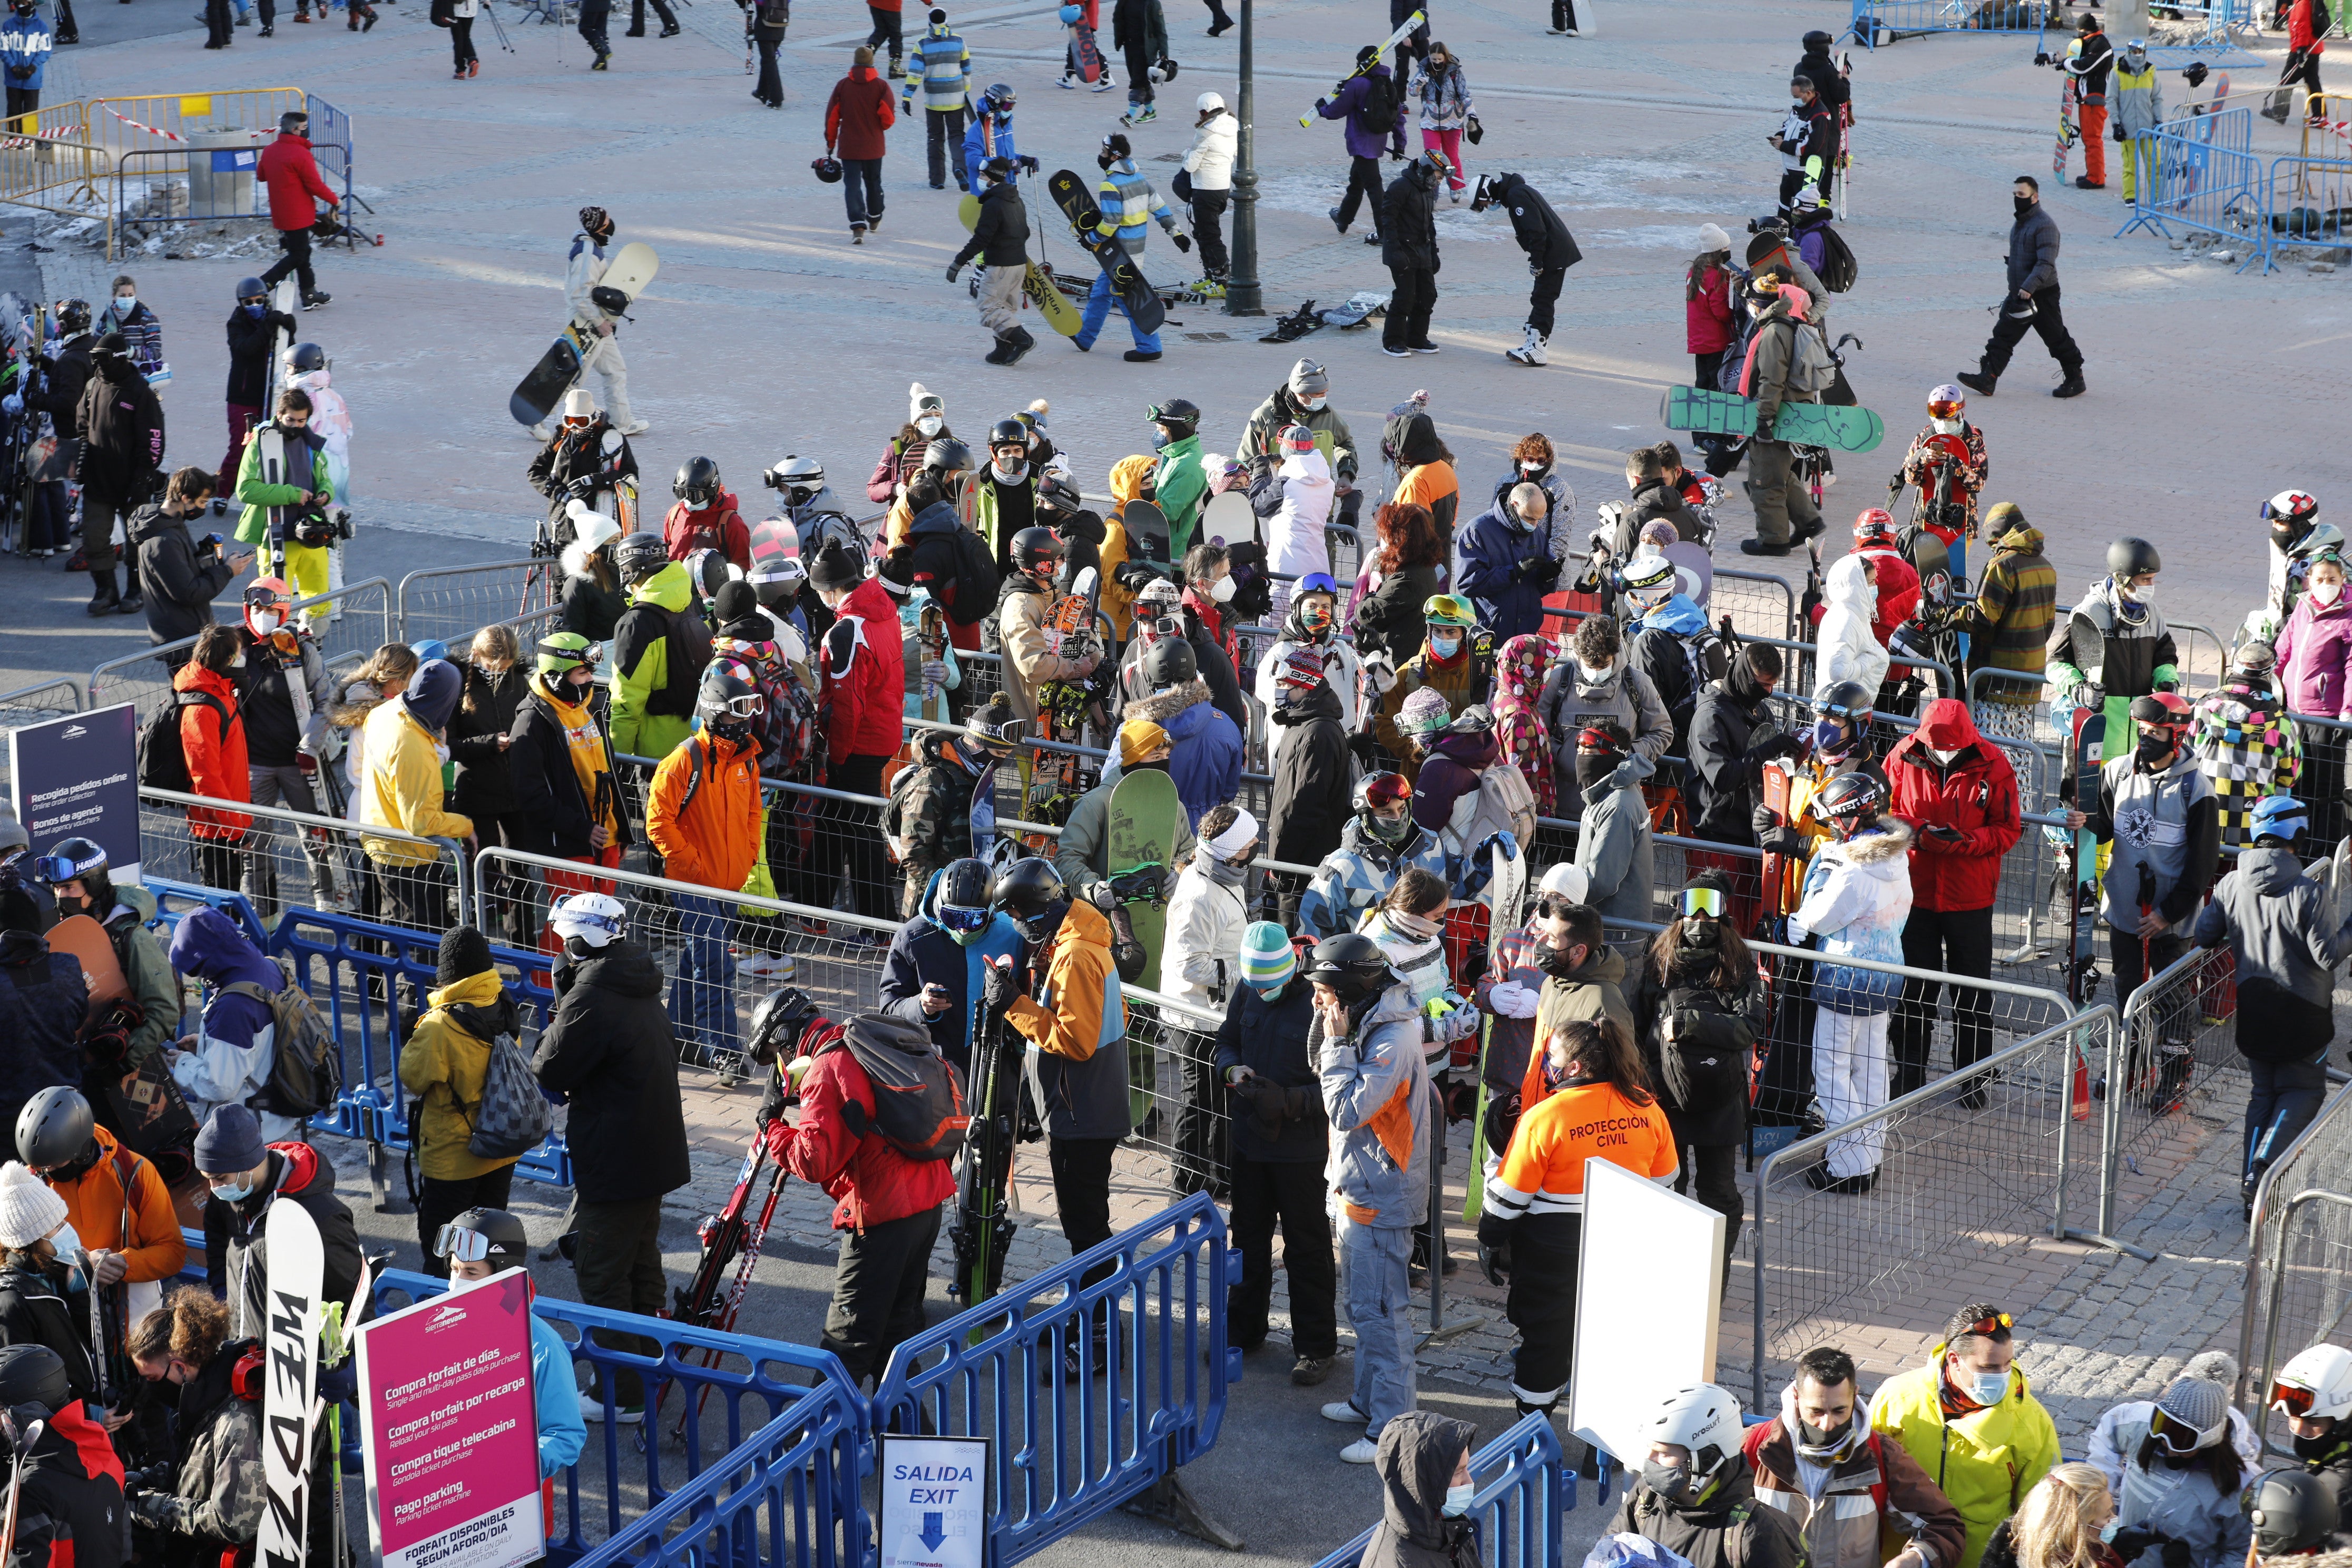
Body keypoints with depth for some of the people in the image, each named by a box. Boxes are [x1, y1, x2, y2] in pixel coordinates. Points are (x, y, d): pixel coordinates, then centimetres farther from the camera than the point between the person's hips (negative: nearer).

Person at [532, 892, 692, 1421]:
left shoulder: (592, 999, -21)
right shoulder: (643, 990, 8)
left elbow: (549, 1071, -14)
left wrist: (560, 1009, 1)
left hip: (613, 1165, -9)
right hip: (657, 1154, 9)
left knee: (602, 1276, 0)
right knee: (641, 1264, 22)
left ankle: (621, 1395, 3)